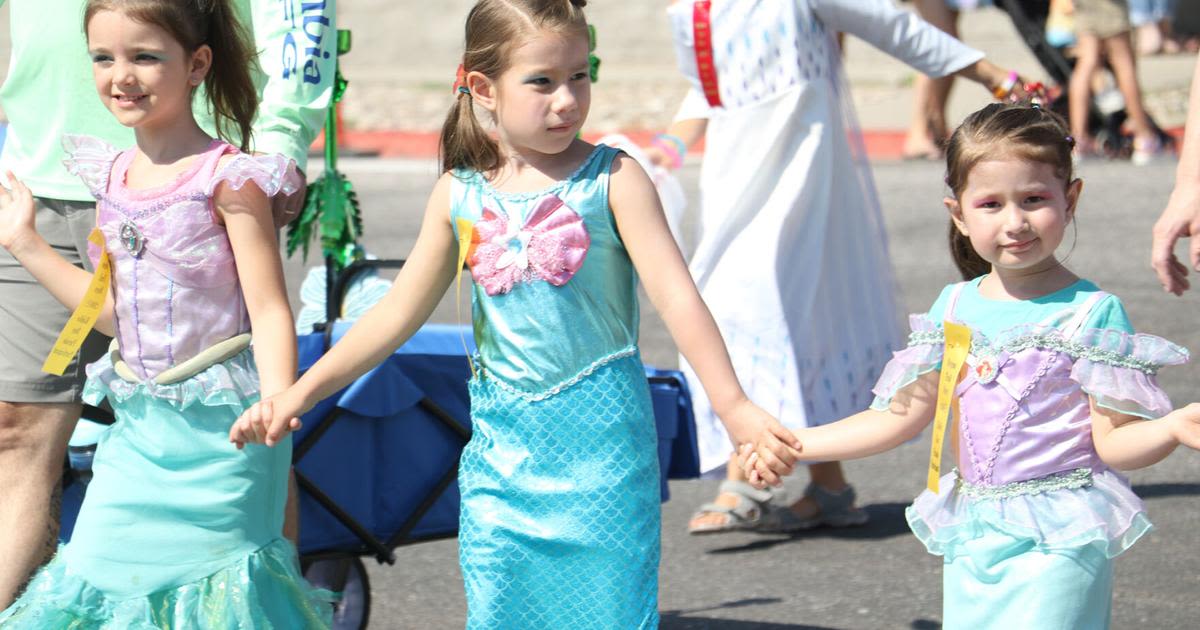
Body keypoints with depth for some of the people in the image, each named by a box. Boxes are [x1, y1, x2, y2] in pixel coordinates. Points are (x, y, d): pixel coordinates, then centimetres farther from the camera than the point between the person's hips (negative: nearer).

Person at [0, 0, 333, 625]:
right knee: (101, 569, 6)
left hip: (218, 427, -6)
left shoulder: (227, 177, -13)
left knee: (215, 571, 1)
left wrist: (276, 401, -30)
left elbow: (268, 310, -15)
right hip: (138, 423, 7)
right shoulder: (112, 174, 8)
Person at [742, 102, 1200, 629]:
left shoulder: (1092, 312, -8)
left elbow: (1112, 441, -10)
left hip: (1058, 542, -6)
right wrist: (792, 445, 11)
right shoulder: (954, 307, 7)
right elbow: (902, 416, 13)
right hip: (972, 536, 6)